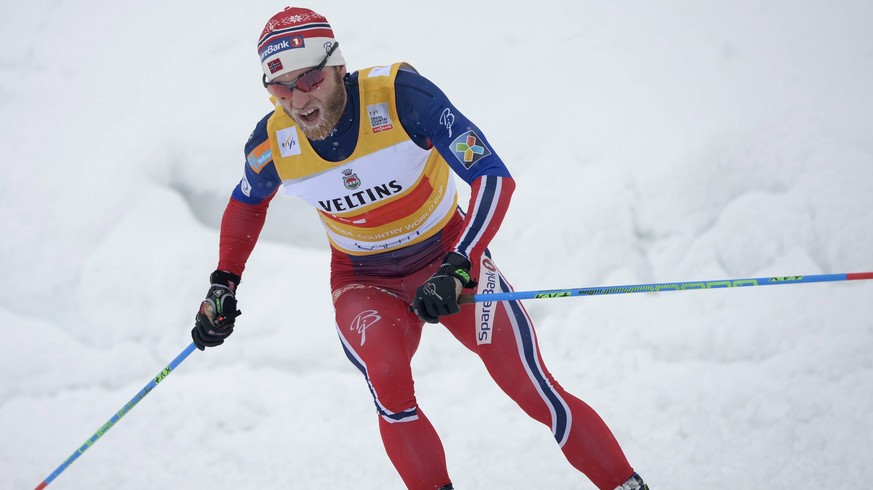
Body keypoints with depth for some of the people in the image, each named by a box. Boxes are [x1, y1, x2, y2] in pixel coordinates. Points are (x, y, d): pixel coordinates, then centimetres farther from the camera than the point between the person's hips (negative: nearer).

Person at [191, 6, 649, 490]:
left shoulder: (400, 94, -28)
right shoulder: (272, 144, -16)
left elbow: (493, 176, -27)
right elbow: (247, 201, 9)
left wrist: (456, 268, -37)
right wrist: (223, 285, 6)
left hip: (449, 255, -2)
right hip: (363, 282, 2)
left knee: (536, 393, -9)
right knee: (386, 379, -29)